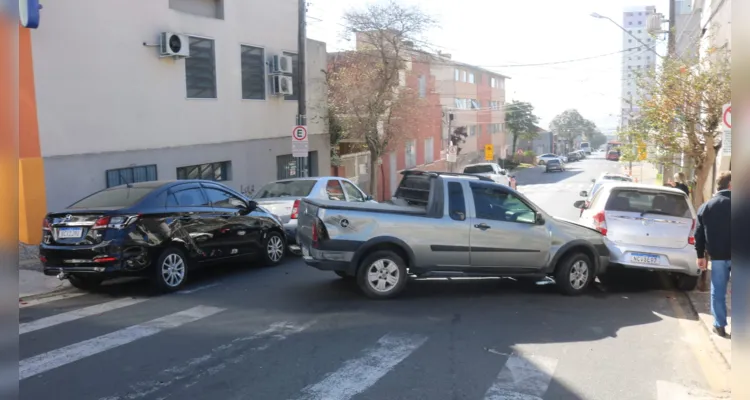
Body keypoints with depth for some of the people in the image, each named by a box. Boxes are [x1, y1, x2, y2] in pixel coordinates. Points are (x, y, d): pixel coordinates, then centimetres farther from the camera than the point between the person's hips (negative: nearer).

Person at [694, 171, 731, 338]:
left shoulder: (705, 207, 5)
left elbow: (699, 234, 7)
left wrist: (700, 255, 12)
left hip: (718, 255, 2)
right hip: (730, 254, -2)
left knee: (718, 292, 9)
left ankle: (719, 326, 12)